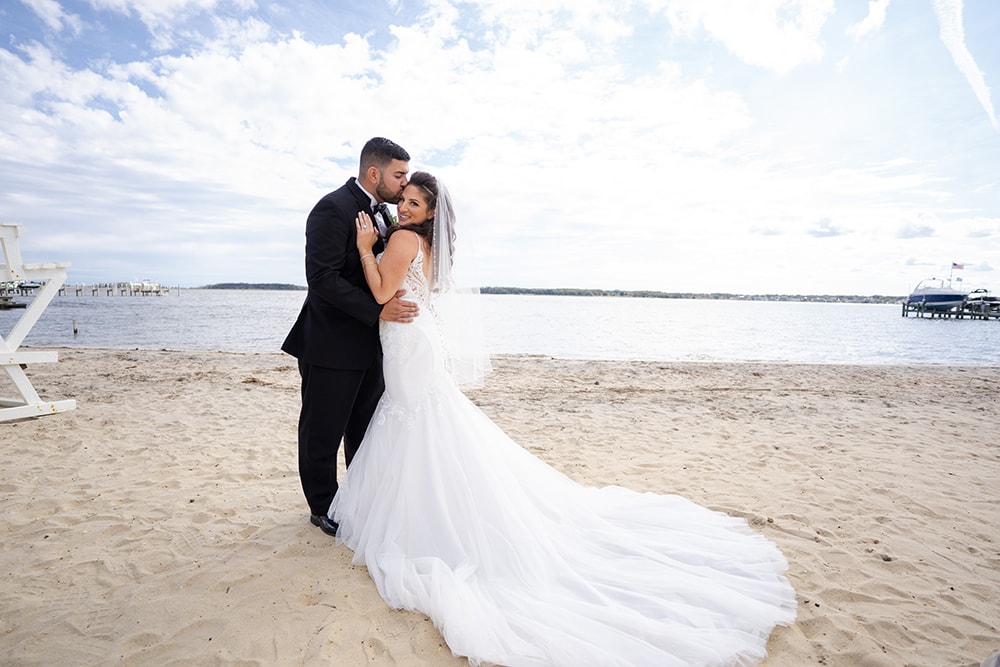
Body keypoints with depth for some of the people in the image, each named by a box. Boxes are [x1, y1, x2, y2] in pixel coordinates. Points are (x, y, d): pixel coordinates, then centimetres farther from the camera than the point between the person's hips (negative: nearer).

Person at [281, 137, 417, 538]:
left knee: (367, 429, 19)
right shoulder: (333, 208, -16)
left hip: (370, 344, 8)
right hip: (332, 346, -8)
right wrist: (378, 310, -27)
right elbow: (322, 278, -24)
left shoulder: (381, 211, 11)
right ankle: (323, 507, 28)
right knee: (323, 434, 9)